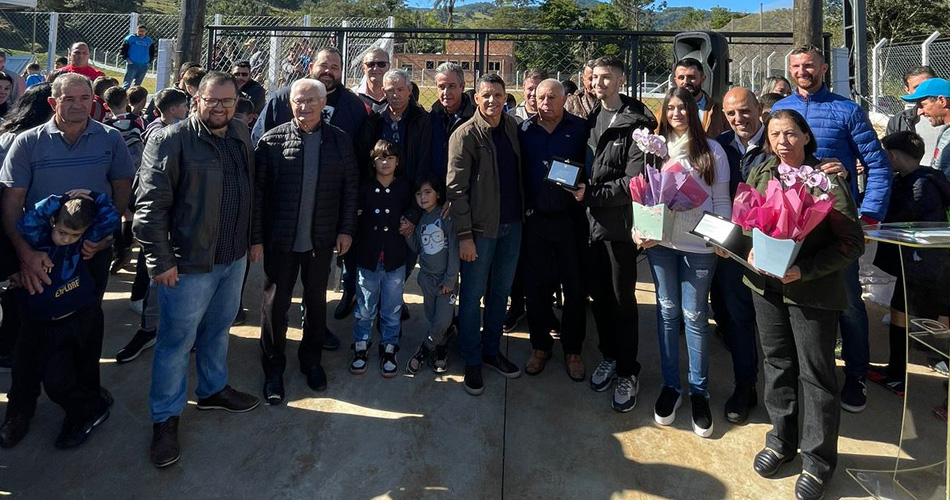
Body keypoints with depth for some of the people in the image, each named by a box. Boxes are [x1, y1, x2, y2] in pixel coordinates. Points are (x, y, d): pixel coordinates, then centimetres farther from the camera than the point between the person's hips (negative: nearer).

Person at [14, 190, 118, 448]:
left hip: (85, 318, 1)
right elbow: (28, 222, -29)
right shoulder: (37, 238, -9)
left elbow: (111, 218, -13)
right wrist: (58, 201, -23)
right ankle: (94, 408, 19)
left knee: (87, 374, 14)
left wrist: (87, 198, -15)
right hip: (47, 326, -1)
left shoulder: (86, 239, -4)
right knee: (57, 383, -2)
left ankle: (84, 413, 34)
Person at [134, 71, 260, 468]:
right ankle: (165, 418, 23)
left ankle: (213, 390, 42)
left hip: (233, 257, 6)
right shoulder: (172, 141, -14)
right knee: (177, 341, 6)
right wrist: (161, 260, -17)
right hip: (189, 264, -6)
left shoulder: (241, 136, 7)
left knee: (217, 330, 22)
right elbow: (151, 204, -16)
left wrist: (253, 238, 14)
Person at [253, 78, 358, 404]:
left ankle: (311, 359, 36)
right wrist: (256, 236, -9)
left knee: (316, 301, 16)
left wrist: (346, 229, -1)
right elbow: (257, 190, -7)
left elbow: (351, 187, 3)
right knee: (275, 303, 10)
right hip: (280, 240, -1)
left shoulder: (340, 141, 0)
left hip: (321, 240, 2)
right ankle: (273, 367, 28)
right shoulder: (272, 140, -6)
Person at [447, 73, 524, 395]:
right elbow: (456, 188, -12)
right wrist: (464, 235, -15)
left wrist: (524, 212, 5)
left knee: (501, 291, 16)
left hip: (512, 224, 5)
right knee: (473, 295, 5)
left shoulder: (513, 127, 6)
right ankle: (472, 361, 20)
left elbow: (520, 172, 13)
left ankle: (492, 350, 32)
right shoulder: (465, 135, -9)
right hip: (481, 227, -5)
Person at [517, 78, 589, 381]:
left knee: (574, 287, 6)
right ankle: (540, 345, 26)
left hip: (570, 219, -1)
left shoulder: (580, 128, 1)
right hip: (535, 219, 2)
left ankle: (572, 350, 22)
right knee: (535, 285, 9)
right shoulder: (524, 130, 6)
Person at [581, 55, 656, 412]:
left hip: (619, 223, -6)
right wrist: (578, 189, 1)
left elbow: (634, 182, -16)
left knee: (622, 299, 3)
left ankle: (628, 372, 17)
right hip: (592, 221, 6)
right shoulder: (592, 119, 11)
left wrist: (591, 194, -17)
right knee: (598, 293, 14)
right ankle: (609, 356, 32)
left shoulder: (636, 124, -10)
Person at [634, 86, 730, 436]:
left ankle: (699, 391, 17)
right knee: (667, 310, 9)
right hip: (660, 241, 2)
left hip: (699, 244, -2)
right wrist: (638, 230, -8)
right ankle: (670, 385, 22)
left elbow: (721, 200, 3)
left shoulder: (711, 151, 4)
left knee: (694, 315, 2)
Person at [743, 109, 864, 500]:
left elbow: (852, 243, -11)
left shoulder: (827, 180, -11)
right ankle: (782, 438, 36)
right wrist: (750, 250, -8)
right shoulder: (759, 175, 3)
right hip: (766, 285, 5)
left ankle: (819, 458, 23)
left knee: (816, 373, 5)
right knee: (776, 363, 17)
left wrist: (805, 270, -22)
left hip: (813, 291, -4)